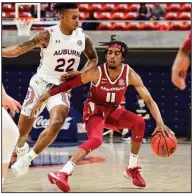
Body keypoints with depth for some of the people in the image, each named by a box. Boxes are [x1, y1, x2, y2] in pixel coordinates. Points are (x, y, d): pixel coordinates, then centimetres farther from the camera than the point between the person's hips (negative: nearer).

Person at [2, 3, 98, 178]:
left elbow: (93, 59, 13)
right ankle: (21, 149, 46)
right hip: (41, 84, -2)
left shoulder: (82, 38, -5)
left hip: (62, 88, 2)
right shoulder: (48, 35, -16)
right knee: (22, 131, 7)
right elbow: (18, 50, -18)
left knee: (56, 124, -28)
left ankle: (27, 159, -13)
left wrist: (81, 73, -5)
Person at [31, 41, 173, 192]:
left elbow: (149, 100, -16)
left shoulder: (130, 75, -19)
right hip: (95, 110, -4)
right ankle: (63, 174, -39)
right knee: (96, 140, -32)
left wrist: (160, 122, -30)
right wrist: (43, 99, -23)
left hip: (114, 110, 4)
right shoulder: (97, 73, -26)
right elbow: (68, 84, -19)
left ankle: (132, 169, -2)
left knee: (139, 122, -20)